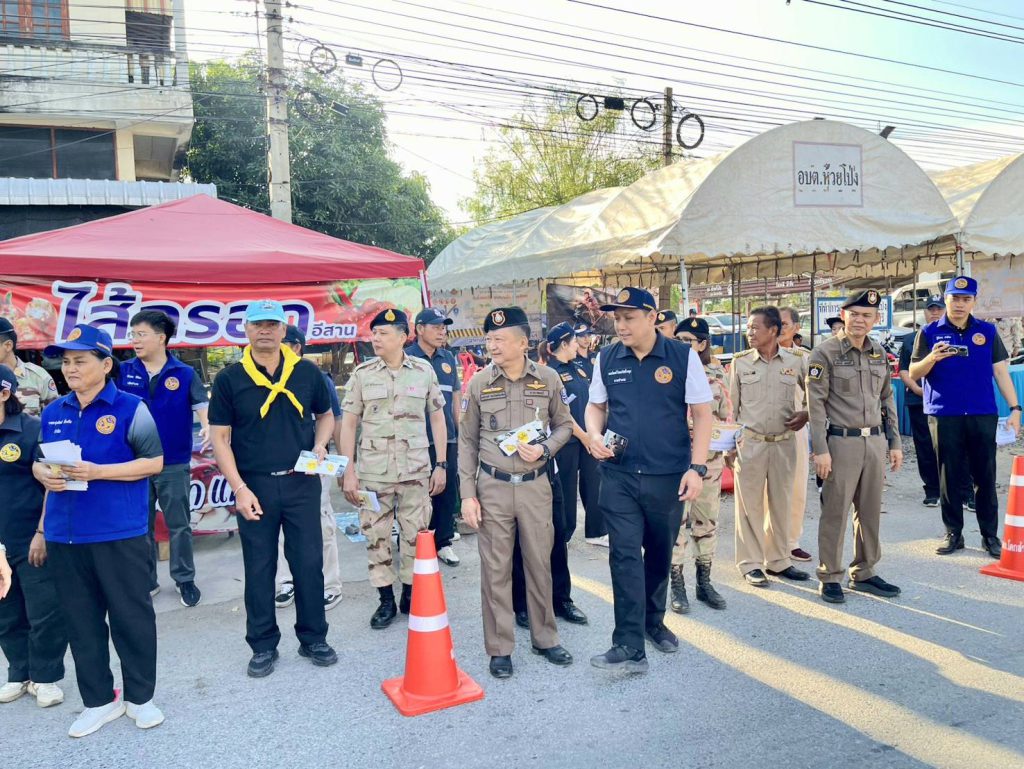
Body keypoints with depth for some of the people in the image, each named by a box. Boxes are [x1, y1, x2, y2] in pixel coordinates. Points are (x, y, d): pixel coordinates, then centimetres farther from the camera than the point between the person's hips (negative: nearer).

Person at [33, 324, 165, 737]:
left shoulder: (130, 408, -6)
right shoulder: (53, 412, 10)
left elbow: (154, 462, -8)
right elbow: (39, 460, 19)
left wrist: (97, 472, -18)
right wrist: (44, 474, -5)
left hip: (119, 534, -5)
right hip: (63, 534, 5)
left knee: (131, 617, 5)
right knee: (81, 622, 13)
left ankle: (139, 696, 22)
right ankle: (98, 700, 28)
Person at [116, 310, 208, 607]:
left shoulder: (185, 374, -4)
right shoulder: (123, 372, 1)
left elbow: (201, 405, -8)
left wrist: (208, 427, -26)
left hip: (174, 465, -2)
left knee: (179, 525, 8)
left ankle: (185, 579, 21)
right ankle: (145, 580, 26)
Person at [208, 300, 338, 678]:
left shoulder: (307, 372, 2)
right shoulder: (229, 378, -2)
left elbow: (325, 415, 16)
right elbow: (219, 437, -2)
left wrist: (320, 446, -4)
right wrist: (239, 488, -10)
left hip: (301, 482, 1)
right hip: (254, 485, -1)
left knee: (309, 562, 8)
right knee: (259, 568, 9)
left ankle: (313, 638, 24)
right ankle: (263, 645, 23)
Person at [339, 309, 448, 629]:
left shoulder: (424, 371, 1)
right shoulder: (362, 374, 0)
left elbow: (437, 419, 7)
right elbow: (348, 423, 2)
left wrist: (441, 465, 3)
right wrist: (348, 471, -4)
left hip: (416, 470, 0)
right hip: (372, 472, 0)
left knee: (415, 536, 6)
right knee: (376, 536, 6)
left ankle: (410, 595, 24)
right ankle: (386, 600, 21)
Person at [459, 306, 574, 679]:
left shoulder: (548, 379, -3)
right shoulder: (479, 383, -3)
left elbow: (564, 424, 10)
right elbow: (467, 442, 3)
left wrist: (545, 449, -11)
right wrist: (468, 494, -2)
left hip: (535, 484, 1)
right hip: (492, 487, 0)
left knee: (540, 564, 11)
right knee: (496, 569, 5)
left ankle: (545, 638, 28)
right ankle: (499, 648, 18)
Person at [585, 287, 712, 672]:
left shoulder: (683, 356, -6)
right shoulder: (607, 359, 2)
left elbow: (702, 413, -4)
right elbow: (596, 405, 15)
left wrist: (697, 467, -12)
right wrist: (594, 434, -6)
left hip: (668, 476, -1)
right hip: (619, 475, 1)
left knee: (660, 554, 15)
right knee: (625, 556, -5)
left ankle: (653, 621, 38)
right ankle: (629, 647, 0)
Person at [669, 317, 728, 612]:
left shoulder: (717, 374, 6)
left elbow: (727, 415, 11)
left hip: (710, 457, 3)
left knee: (707, 519, 11)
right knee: (676, 519, -1)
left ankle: (704, 581, 24)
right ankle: (677, 585, 11)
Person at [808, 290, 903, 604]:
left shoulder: (880, 353, 12)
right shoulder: (825, 352, -7)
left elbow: (887, 400, 17)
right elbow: (816, 404, -10)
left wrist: (894, 443, 14)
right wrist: (820, 450, -15)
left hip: (875, 441, 6)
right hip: (841, 441, -6)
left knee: (871, 511, 11)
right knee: (835, 512, 0)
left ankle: (864, 573, 24)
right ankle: (830, 577, 11)